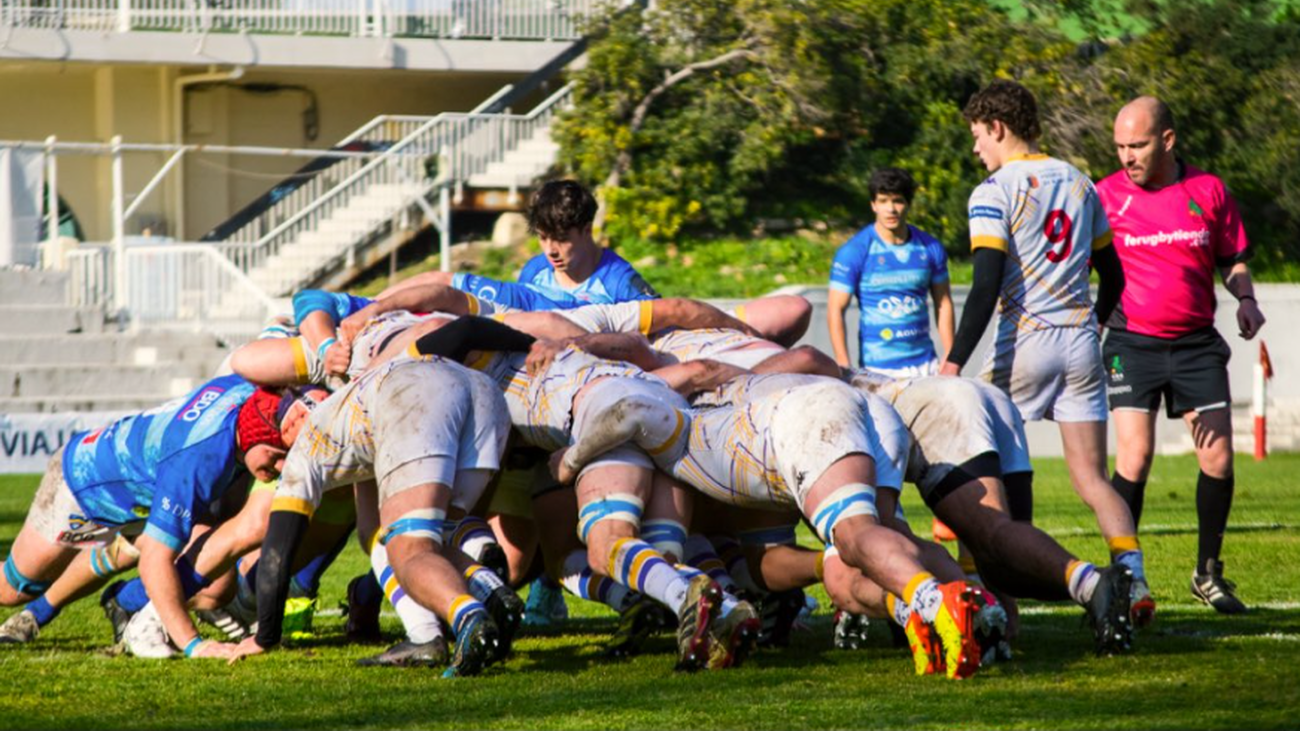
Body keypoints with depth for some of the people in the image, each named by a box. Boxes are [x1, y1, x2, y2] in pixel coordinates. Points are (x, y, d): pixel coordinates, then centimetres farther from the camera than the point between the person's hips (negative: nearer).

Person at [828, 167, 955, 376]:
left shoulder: (930, 248, 7)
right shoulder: (854, 252, -5)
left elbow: (943, 304, 14)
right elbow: (835, 310, -7)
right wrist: (844, 367, -15)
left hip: (926, 363, 4)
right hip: (878, 368, -4)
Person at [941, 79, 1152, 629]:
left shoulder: (994, 194, -8)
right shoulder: (1079, 185, 11)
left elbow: (986, 287, -16)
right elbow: (1113, 275, 18)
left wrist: (954, 362, -17)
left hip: (1025, 345, -5)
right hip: (1081, 342, 5)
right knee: (1092, 477, 3)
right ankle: (1132, 579, -14)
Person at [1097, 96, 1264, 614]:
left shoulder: (1208, 191, 3)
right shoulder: (1107, 195, -2)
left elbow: (1232, 260, 12)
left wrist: (1245, 299, -5)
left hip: (1197, 343, 2)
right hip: (1132, 343, -2)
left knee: (1218, 456, -2)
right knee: (1135, 455, -14)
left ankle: (1208, 574, 15)